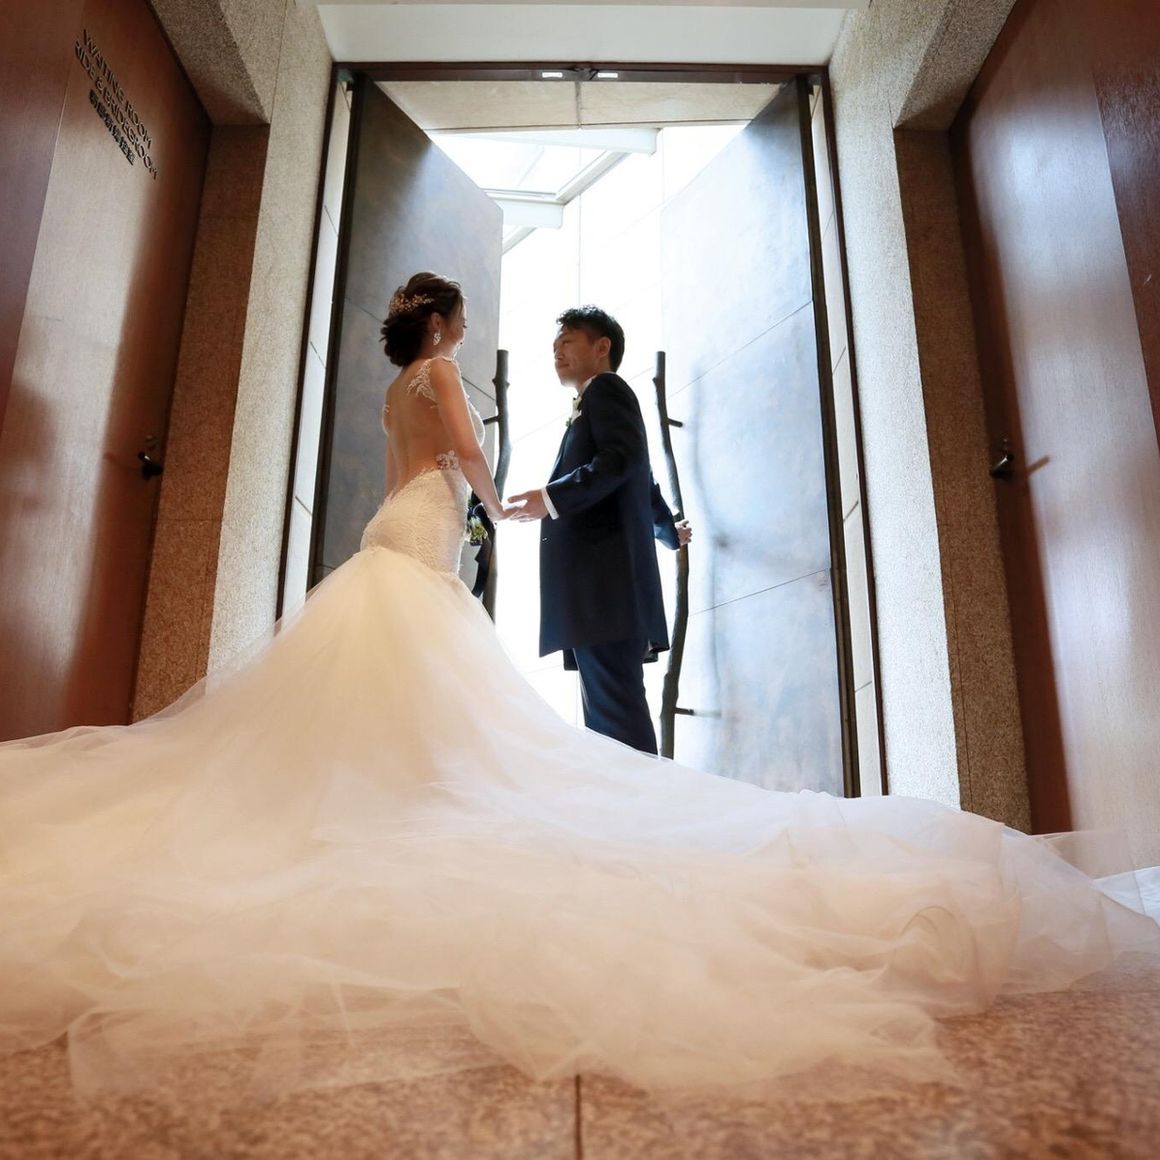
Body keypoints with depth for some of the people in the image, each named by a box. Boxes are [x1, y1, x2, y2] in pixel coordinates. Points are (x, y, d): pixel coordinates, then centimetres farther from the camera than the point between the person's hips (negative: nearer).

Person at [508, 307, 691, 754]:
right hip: (597, 583, 10)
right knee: (606, 709, 3)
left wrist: (552, 498, -22)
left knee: (615, 709, -17)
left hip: (603, 576, -10)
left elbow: (619, 460, -14)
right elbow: (644, 487, 40)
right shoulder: (597, 402, 33)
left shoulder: (606, 388, 5)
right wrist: (669, 531, 54)